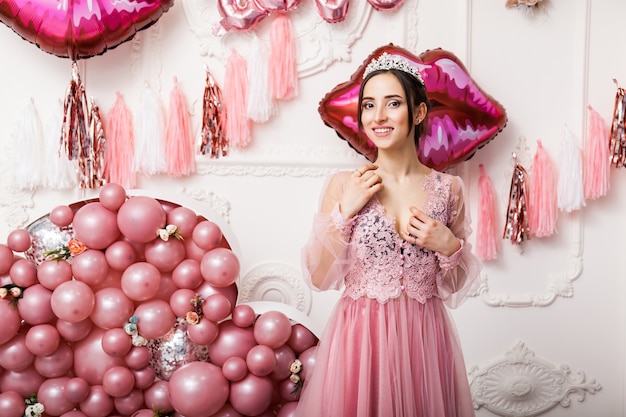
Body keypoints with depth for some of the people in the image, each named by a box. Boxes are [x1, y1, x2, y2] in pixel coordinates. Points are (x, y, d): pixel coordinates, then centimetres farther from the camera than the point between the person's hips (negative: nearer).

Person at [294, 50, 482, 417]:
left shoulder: (448, 189, -2)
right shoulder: (344, 185, -5)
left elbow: (455, 288, 7)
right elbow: (319, 277, -5)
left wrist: (448, 246, -12)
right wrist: (346, 212, -13)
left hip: (424, 338, 1)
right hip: (359, 337, -1)